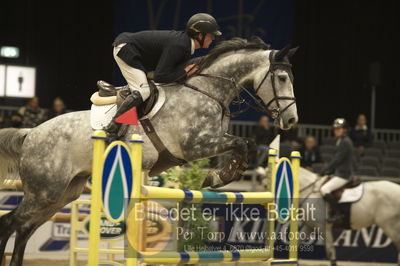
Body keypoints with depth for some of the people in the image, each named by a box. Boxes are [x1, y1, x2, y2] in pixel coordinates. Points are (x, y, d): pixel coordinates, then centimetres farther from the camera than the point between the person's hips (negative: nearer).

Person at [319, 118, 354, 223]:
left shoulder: (345, 142, -14)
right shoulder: (341, 141, 17)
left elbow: (337, 159, -19)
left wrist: (324, 171, -16)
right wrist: (329, 171, 13)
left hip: (343, 175, -11)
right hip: (339, 173, 11)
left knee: (324, 189, -23)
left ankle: (337, 213, -20)